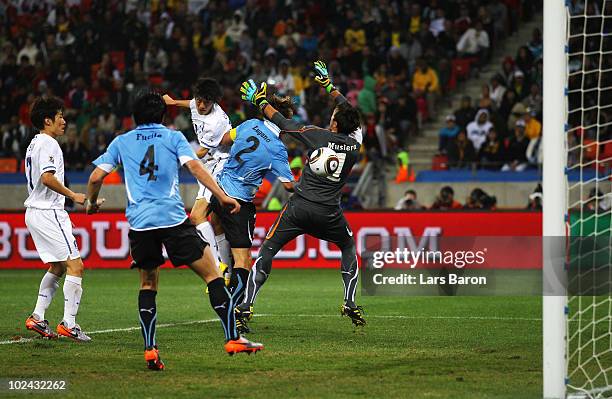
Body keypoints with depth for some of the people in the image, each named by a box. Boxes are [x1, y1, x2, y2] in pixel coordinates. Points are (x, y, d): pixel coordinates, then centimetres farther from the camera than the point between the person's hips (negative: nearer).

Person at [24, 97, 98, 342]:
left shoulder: (35, 144, 19)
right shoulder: (49, 144, -13)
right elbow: (47, 177, -25)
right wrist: (73, 196, -18)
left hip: (34, 211, 11)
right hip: (48, 212, -11)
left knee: (58, 267, 17)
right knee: (75, 266, -10)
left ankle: (37, 318, 14)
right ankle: (69, 324, -13)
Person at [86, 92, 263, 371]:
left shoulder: (121, 142, 16)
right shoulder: (173, 137, 11)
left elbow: (96, 177, 12)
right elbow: (194, 165, -4)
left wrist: (91, 203, 30)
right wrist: (222, 196, -8)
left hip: (139, 222, 3)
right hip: (173, 219, -3)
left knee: (148, 285, 17)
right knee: (213, 275, 3)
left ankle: (149, 349, 4)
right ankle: (232, 339, -5)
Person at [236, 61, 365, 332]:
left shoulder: (318, 135, -7)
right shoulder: (355, 145, 2)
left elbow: (282, 123, 2)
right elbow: (349, 114, 20)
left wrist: (259, 101, 17)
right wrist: (329, 86, 31)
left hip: (300, 207, -2)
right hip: (329, 212, 2)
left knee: (267, 250, 7)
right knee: (348, 247, 28)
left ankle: (246, 306, -3)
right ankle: (349, 304, 15)